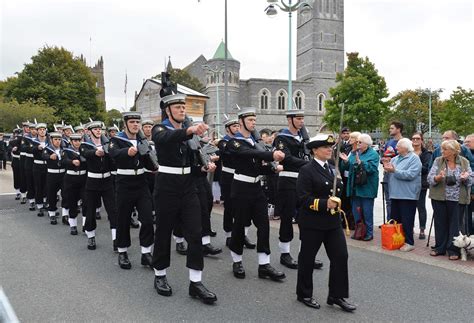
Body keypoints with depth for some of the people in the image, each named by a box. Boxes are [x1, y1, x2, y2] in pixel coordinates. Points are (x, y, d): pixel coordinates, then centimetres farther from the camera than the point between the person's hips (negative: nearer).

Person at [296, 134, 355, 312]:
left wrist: (336, 202, 4)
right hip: (312, 223, -7)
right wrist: (324, 204, -25)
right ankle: (304, 294, 26)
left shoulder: (333, 169, 12)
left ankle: (337, 295, 19)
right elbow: (303, 198, -18)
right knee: (307, 258, 8)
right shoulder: (306, 170, -12)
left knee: (341, 256, 5)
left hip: (333, 222, 7)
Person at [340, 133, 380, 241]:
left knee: (367, 211, 1)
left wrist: (360, 162, -30)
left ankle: (369, 232, 13)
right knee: (356, 211, 12)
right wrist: (346, 161, -9)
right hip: (355, 187, 6)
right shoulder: (353, 153, 12)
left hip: (366, 188, -6)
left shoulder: (373, 154, -6)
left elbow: (372, 168, -21)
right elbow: (347, 168, 10)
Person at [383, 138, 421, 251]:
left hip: (407, 195, -7)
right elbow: (390, 174, 18)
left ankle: (409, 243, 9)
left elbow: (410, 175, -21)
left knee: (407, 221, -1)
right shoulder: (395, 158, 15)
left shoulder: (414, 159, -8)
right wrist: (387, 168, -2)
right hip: (395, 194, 7)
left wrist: (394, 170, -22)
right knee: (395, 219, 13)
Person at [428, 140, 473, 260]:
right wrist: (438, 178, -24)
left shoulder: (464, 162, 3)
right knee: (440, 223, 8)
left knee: (455, 224, 3)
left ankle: (453, 250, 15)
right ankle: (440, 248, 22)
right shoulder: (438, 161, 2)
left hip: (457, 199, -1)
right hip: (439, 198, 1)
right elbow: (430, 178, -4)